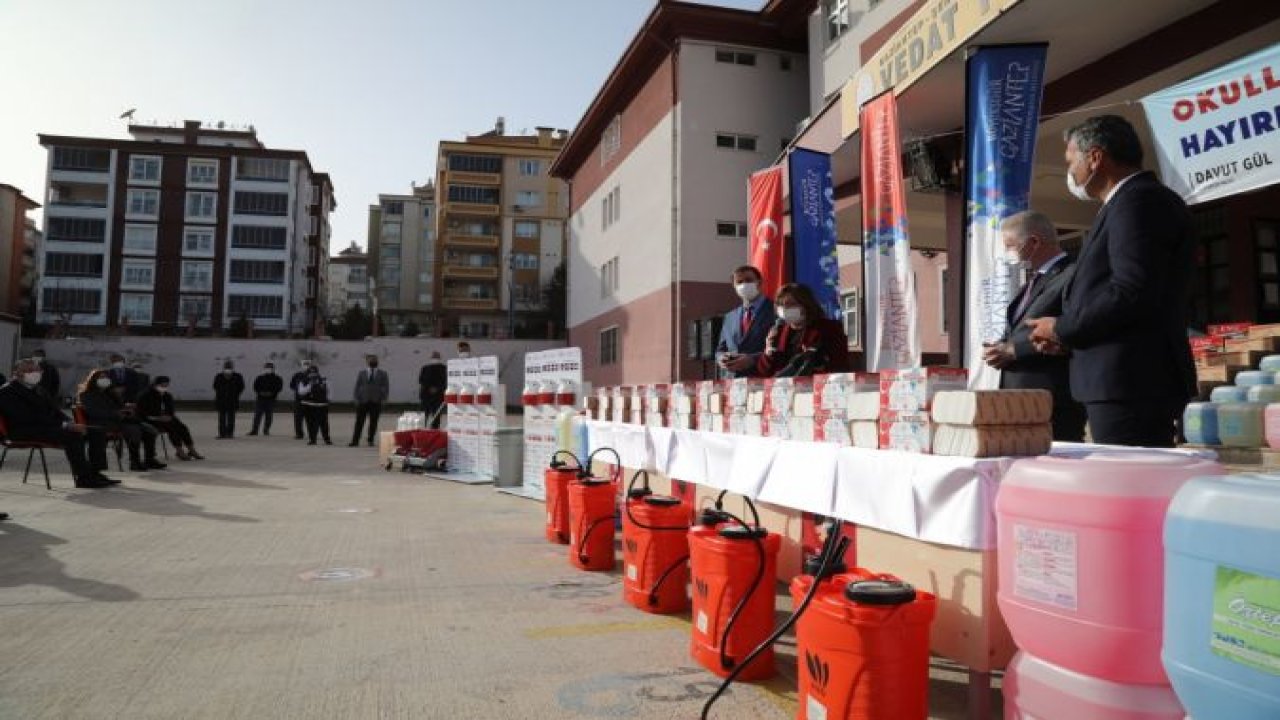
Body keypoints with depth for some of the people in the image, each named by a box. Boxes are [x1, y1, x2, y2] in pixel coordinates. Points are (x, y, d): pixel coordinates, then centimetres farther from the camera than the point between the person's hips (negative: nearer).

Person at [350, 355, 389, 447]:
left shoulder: (382, 374, 4)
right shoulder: (362, 373, 7)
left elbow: (386, 387, 3)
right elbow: (357, 387, 7)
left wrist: (383, 399, -7)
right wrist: (357, 399, -1)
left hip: (376, 402, 0)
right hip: (363, 401, 0)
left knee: (373, 422, 2)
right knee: (359, 422, 0)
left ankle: (370, 441, 12)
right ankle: (355, 441, 3)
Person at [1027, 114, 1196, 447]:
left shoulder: (1139, 200, -10)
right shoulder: (1135, 200, 21)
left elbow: (1132, 293, -21)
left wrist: (1062, 328, -9)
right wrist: (1067, 328, 9)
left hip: (1131, 384, -10)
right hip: (1131, 382, 10)